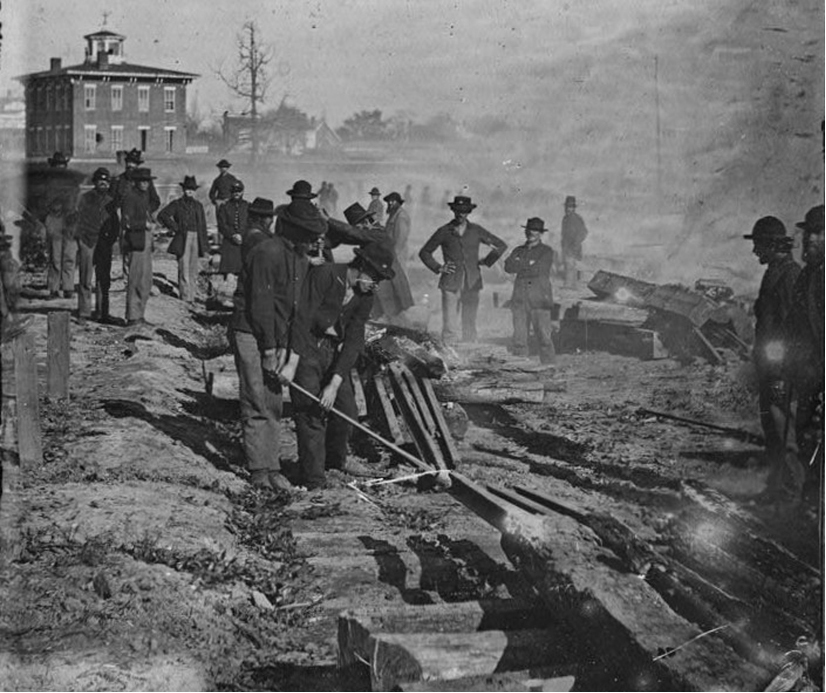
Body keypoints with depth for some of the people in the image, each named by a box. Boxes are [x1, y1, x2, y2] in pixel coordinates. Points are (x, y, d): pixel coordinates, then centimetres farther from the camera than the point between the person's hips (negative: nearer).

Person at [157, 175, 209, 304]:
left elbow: (203, 226, 17)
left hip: (196, 240, 5)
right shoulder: (177, 204, 2)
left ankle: (191, 296, 12)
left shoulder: (198, 206, 17)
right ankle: (185, 297, -8)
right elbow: (162, 215, -5)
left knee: (193, 270, 7)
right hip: (183, 239, -5)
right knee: (184, 268, -8)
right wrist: (175, 227, -8)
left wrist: (205, 245, 11)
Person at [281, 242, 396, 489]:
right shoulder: (324, 275, -20)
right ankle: (314, 483, -3)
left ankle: (336, 458, 40)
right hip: (306, 348, -7)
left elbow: (353, 341, -6)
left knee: (347, 411, 12)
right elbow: (303, 318, -24)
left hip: (334, 352, 7)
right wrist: (292, 363, -29)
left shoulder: (365, 297, -1)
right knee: (311, 414, -10)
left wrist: (334, 384, -15)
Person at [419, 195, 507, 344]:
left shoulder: (476, 231, 9)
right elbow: (424, 252, 14)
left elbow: (501, 245, 18)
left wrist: (486, 261, 10)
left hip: (472, 284, 2)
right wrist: (438, 268, 2)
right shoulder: (444, 232, 5)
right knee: (449, 327, -9)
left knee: (470, 325, 2)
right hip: (451, 284, -2)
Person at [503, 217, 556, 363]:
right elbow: (508, 267, 2)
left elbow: (537, 270, -5)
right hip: (520, 300, 4)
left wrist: (520, 265, 4)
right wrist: (528, 265, -6)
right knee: (519, 338, -1)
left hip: (539, 301, -3)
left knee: (544, 337, -6)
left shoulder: (547, 251, 7)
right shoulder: (518, 251, 19)